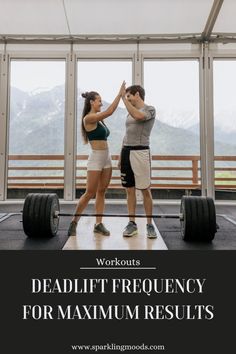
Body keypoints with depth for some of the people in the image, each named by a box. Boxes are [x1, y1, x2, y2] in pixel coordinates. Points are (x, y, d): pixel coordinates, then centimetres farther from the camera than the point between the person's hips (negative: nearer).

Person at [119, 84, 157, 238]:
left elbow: (138, 116, -23)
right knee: (130, 189, 6)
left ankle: (150, 225, 8)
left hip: (140, 152, -7)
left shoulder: (150, 109, -1)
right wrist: (121, 154, 15)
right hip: (126, 151, 7)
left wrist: (124, 98, -14)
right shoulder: (130, 113, 20)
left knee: (145, 190, -3)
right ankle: (132, 223, 14)